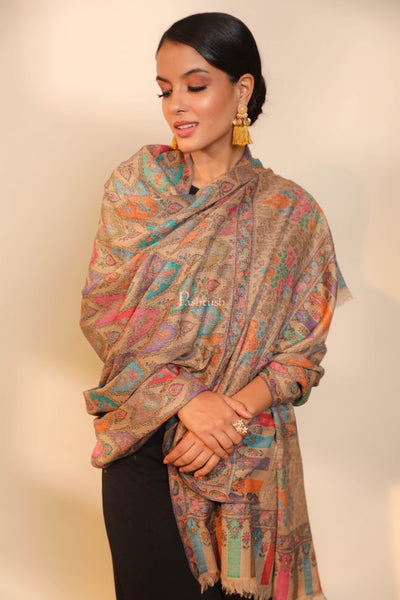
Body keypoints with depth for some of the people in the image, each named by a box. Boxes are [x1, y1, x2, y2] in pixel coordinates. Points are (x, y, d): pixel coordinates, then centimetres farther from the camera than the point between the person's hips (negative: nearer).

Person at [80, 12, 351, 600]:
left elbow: (302, 356, -3)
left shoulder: (291, 214, -4)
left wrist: (234, 414, -20)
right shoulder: (135, 187, 0)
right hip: (141, 442, 1)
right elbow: (99, 311, -4)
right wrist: (185, 399, -17)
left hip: (246, 458, -1)